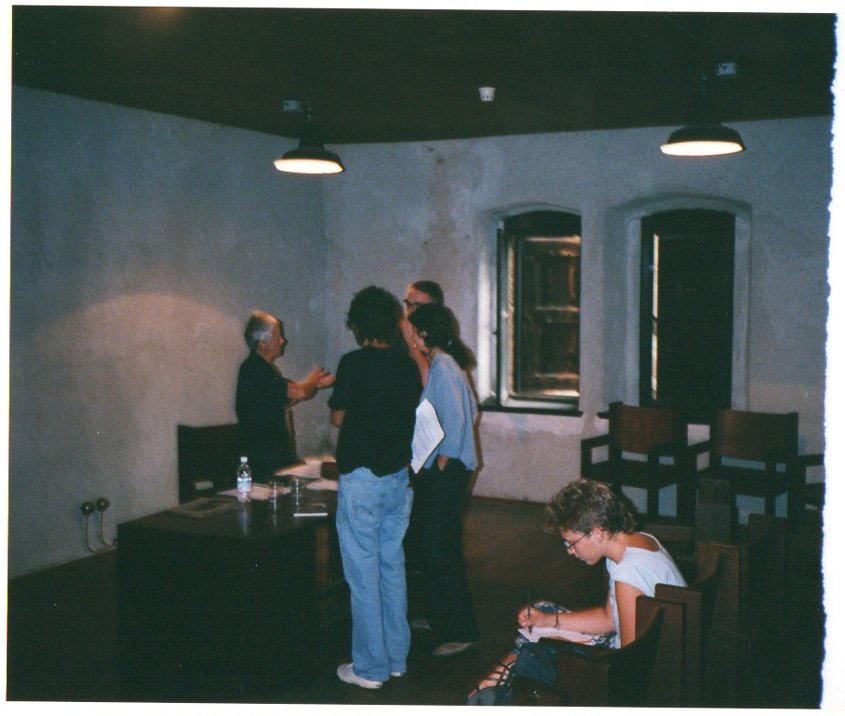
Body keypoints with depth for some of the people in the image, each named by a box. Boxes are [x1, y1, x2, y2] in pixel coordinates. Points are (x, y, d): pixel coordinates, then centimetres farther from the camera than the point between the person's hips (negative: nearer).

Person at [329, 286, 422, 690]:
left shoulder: (354, 364, -14)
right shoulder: (408, 365, 3)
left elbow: (337, 418, -4)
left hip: (361, 479, -6)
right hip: (399, 477, 6)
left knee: (363, 574, 2)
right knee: (393, 568, 16)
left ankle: (370, 668, 9)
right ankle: (397, 657, 25)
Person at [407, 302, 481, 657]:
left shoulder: (442, 367, -16)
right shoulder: (444, 364, 13)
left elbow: (455, 421, -23)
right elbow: (470, 411, 18)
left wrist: (441, 465, -17)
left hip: (445, 472, -11)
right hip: (437, 471, 11)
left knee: (440, 551, -5)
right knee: (431, 546, 18)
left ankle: (461, 631, 2)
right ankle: (437, 617, 30)